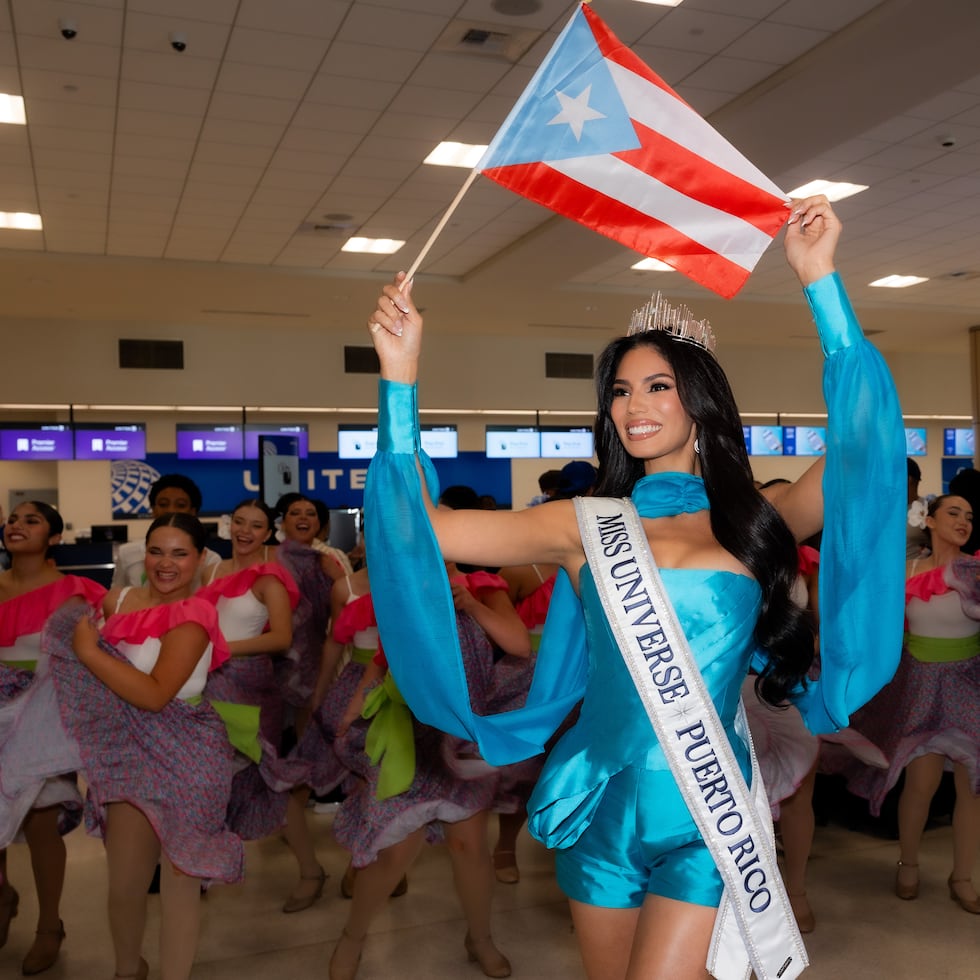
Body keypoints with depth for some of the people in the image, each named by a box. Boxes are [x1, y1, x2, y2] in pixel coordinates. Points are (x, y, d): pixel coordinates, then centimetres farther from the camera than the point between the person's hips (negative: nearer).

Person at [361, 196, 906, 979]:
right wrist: (402, 376, -12)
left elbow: (865, 440, -10)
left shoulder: (756, 523, 2)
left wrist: (820, 281, -10)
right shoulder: (584, 525, 0)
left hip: (705, 815, -1)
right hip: (603, 806, 2)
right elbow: (424, 527, -6)